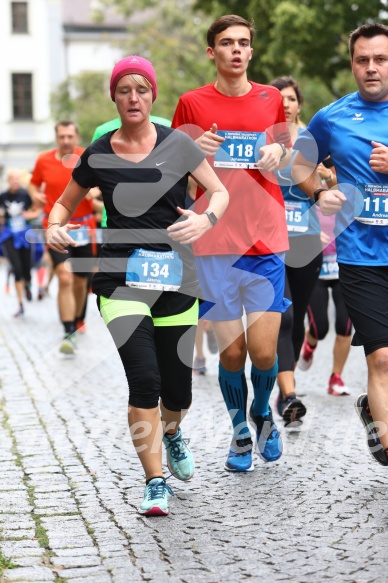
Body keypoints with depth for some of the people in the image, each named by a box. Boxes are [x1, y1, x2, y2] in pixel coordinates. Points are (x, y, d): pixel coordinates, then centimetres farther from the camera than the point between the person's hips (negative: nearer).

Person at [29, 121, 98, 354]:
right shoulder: (44, 161, -1)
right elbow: (34, 184, 15)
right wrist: (35, 195, -7)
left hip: (84, 227, 1)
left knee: (80, 281, 13)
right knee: (64, 278, -18)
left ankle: (76, 321, 39)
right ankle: (69, 334, -17)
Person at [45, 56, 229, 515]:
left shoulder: (177, 145, 2)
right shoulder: (98, 155, 4)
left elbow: (220, 191, 5)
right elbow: (65, 203, 16)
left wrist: (206, 219, -17)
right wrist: (55, 228, -6)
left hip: (175, 275, 1)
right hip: (121, 276, -1)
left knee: (177, 391, 5)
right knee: (144, 381, -16)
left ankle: (171, 432, 43)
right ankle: (155, 483, -1)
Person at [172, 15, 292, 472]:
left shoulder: (272, 99, 8)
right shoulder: (192, 103, 3)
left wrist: (278, 152, -2)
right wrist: (195, 151, -10)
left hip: (266, 241, 1)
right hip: (214, 244, -1)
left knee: (263, 351, -4)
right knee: (231, 352, 3)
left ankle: (262, 412, 29)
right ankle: (240, 433, 26)